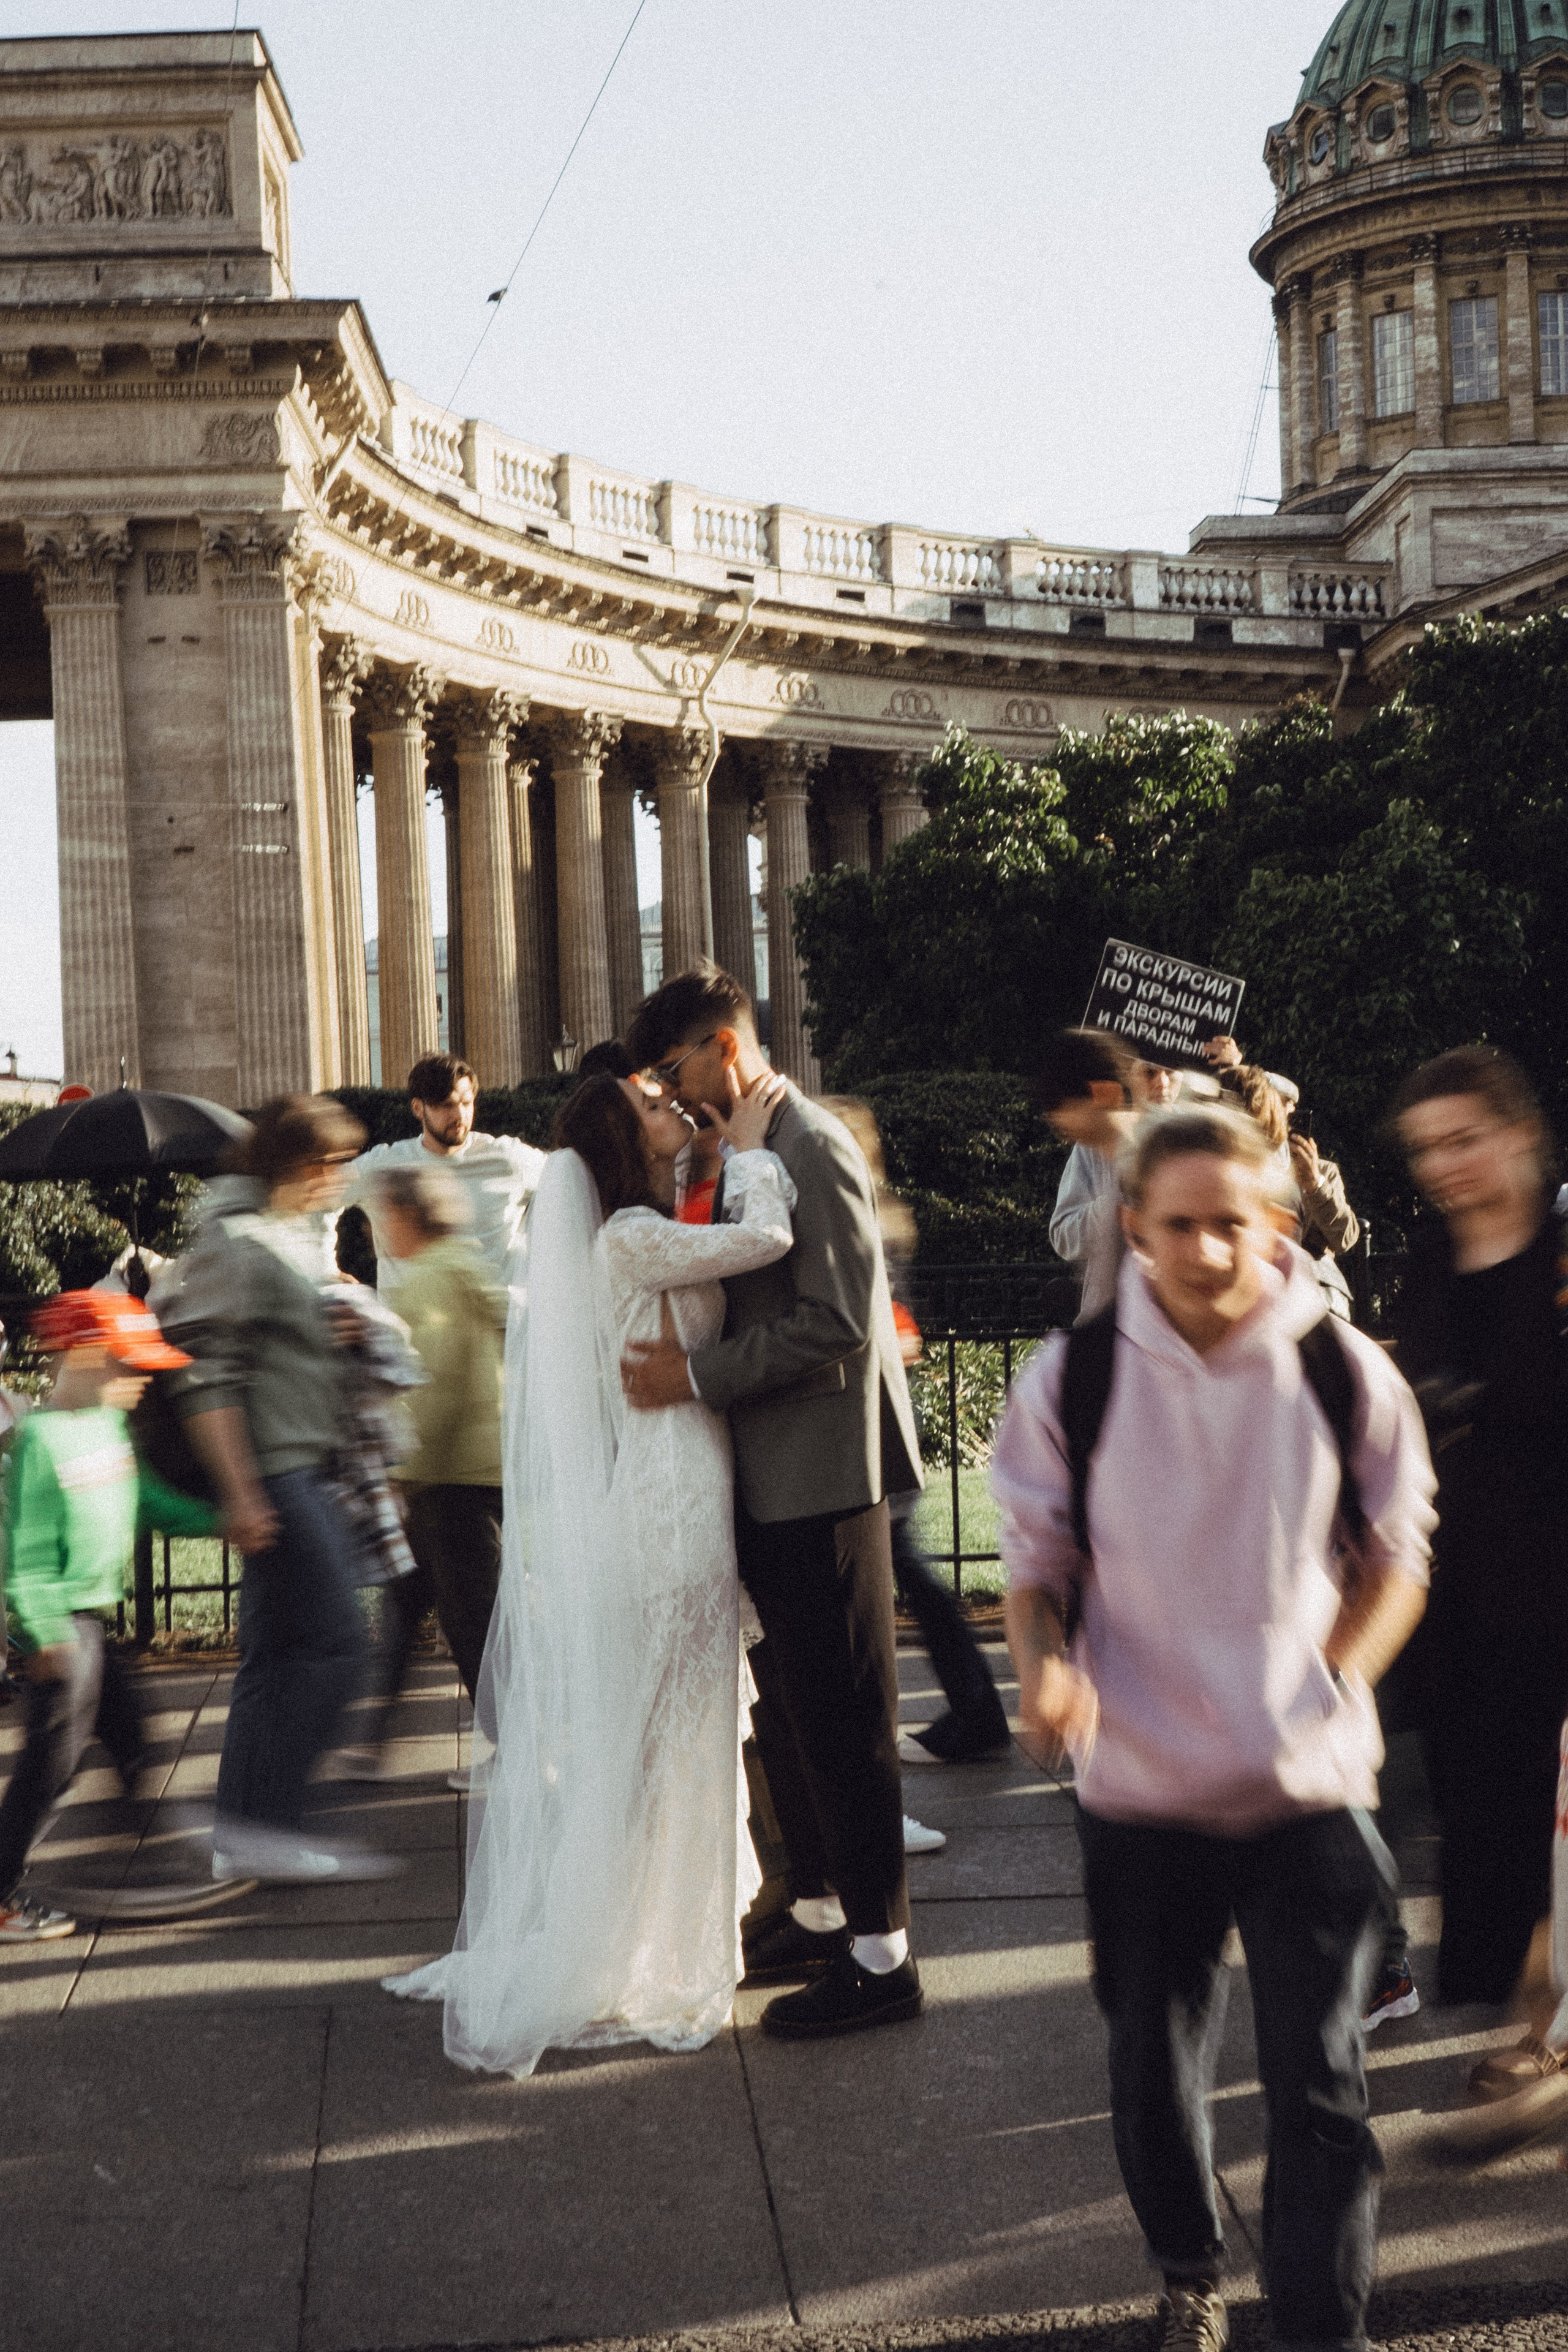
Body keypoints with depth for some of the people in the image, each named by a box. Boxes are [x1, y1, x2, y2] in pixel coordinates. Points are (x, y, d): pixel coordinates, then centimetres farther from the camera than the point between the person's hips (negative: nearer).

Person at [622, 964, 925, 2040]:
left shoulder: (814, 1151, -16)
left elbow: (835, 1323, -23)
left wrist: (699, 1373, -21)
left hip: (822, 1476, -10)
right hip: (772, 1478, 10)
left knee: (841, 1717, -2)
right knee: (787, 1707, 18)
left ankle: (880, 1956, 8)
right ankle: (820, 1912, 31)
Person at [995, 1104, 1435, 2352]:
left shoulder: (1346, 1373, -8)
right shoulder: (1072, 1379, -8)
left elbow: (1396, 1558, 5)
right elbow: (1037, 1561, 3)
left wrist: (1334, 1684, -9)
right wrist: (1045, 1671, -16)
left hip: (1310, 1789, -1)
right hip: (1140, 1783, 2)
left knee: (1319, 2086, -1)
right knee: (1153, 2070, 18)